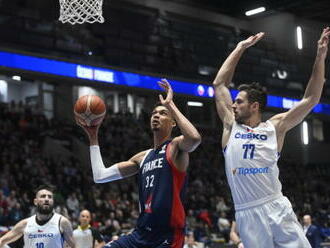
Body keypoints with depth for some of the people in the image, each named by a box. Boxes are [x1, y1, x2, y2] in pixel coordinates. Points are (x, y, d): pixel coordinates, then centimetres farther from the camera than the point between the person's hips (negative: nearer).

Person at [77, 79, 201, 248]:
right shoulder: (142, 157, 17)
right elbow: (100, 176, 16)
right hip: (141, 234, 7)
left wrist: (170, 104, -19)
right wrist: (93, 137, 15)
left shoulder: (176, 147, -3)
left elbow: (195, 138, -29)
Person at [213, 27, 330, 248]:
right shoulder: (231, 125, 13)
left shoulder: (275, 127, 9)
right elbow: (219, 84, 15)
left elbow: (311, 99, 8)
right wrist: (240, 49, 17)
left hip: (276, 208, -1)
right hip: (246, 213, 1)